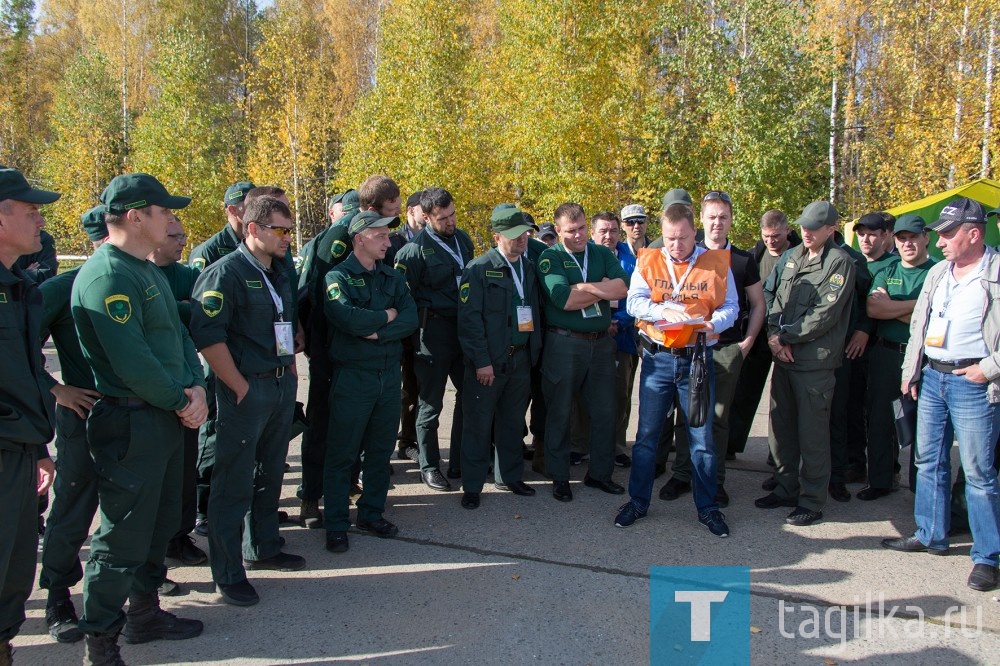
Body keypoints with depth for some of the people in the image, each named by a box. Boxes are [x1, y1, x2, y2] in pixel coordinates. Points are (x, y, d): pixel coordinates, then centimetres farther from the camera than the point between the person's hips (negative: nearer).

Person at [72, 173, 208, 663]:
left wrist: (196, 388, -4)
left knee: (160, 525, 20)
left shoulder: (149, 271, 14)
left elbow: (178, 334, 12)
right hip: (130, 424, -10)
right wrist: (181, 401, -13)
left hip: (167, 418, 10)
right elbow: (131, 362, -25)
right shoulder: (107, 276, -18)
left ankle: (144, 613, 37)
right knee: (123, 536, 0)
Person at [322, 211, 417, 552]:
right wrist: (387, 316, -10)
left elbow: (410, 319, -4)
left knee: (380, 450, 14)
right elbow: (348, 318, -25)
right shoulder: (338, 276, -7)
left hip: (389, 374, 6)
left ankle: (371, 514, 28)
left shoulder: (393, 278, 10)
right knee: (342, 453, 3)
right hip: (352, 377, -5)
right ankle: (336, 525, 14)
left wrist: (377, 331, -18)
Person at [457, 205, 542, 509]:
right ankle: (472, 486, 14)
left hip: (521, 359, 5)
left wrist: (534, 352, 7)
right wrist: (481, 361, -16)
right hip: (488, 362, -5)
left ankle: (510, 476, 29)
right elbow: (469, 318, -12)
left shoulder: (529, 268, 10)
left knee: (513, 422, 15)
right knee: (478, 425, 3)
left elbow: (535, 311, 14)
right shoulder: (478, 268, -8)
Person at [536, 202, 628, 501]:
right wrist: (604, 289, -11)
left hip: (601, 342, 4)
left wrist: (584, 287, -17)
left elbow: (623, 287, -8)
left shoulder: (602, 254, 8)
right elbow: (563, 299, -20)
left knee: (605, 411, 10)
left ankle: (600, 473, 27)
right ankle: (559, 477, 21)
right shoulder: (549, 258, -5)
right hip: (563, 343, -4)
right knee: (559, 413, 6)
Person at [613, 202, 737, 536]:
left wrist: (714, 323, -20)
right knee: (647, 435, 8)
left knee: (702, 437, 6)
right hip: (657, 358, 1)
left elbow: (731, 306, 1)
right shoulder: (647, 261, 3)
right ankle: (638, 502, 22)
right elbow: (634, 302, -6)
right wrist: (664, 311, -23)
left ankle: (708, 508, 21)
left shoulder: (717, 262, 2)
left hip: (698, 358, 0)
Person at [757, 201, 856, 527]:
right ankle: (787, 488, 29)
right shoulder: (790, 257, 13)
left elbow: (824, 314, -14)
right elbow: (770, 295, 11)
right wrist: (773, 334, -5)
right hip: (783, 357, 7)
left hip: (816, 361, -6)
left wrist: (785, 335, -12)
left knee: (812, 433, 1)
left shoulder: (840, 262, -6)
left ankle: (812, 500, 13)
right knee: (781, 427, 14)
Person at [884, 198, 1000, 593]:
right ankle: (930, 535, 28)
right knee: (929, 461, 14)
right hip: (931, 376, 7)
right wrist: (911, 371, 15)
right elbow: (918, 323, 19)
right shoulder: (937, 273, 13)